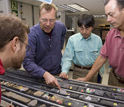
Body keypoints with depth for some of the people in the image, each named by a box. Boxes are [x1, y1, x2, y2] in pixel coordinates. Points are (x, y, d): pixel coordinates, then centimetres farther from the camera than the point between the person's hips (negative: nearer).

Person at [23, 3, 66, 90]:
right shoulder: (32, 34, -25)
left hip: (58, 73, 5)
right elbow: (27, 62, -29)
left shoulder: (60, 26, -10)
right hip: (39, 76, -4)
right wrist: (45, 74, -40)